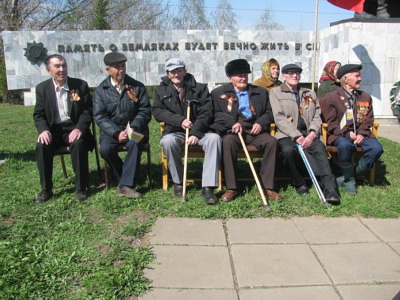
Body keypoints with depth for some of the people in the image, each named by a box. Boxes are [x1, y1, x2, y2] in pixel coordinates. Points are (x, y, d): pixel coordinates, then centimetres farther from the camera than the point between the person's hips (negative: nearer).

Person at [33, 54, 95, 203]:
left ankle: (81, 188, -21)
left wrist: (79, 128, -19)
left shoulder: (80, 85, 1)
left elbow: (87, 111, -1)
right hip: (53, 129, 2)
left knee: (78, 143, -33)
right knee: (42, 146, -27)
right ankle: (46, 189, -12)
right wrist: (43, 130, -16)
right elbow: (38, 114, 6)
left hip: (74, 128, -2)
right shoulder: (42, 88, 6)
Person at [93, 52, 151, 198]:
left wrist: (134, 127, -17)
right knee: (105, 149, -28)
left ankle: (125, 185, -26)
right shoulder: (100, 90, 5)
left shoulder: (137, 86, 6)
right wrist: (116, 133, -18)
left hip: (133, 129, -1)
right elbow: (99, 116, -3)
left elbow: (145, 111, 1)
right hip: (111, 130, 1)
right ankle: (126, 179, -7)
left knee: (135, 144, -33)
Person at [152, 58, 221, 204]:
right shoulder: (161, 90, 13)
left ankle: (208, 187, -32)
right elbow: (157, 111, 0)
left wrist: (196, 133, -18)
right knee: (168, 141, -35)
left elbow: (206, 112, -2)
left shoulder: (200, 88, 8)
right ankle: (178, 182, -13)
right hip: (174, 132, 0)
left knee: (214, 138, -31)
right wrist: (180, 120, -15)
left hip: (199, 131, 0)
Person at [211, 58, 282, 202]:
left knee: (272, 141, -27)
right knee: (228, 141, -36)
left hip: (255, 131, 2)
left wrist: (261, 123, -5)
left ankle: (267, 186, -21)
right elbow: (215, 114, 1)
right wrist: (232, 122, -14)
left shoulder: (261, 92, 20)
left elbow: (269, 112, 17)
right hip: (232, 131, -2)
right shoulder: (218, 93, 12)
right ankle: (231, 188, -28)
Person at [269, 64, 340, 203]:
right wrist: (297, 136, -15)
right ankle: (299, 184, -12)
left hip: (308, 134, 3)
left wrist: (312, 133, -8)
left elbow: (317, 117, 15)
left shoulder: (310, 94, 24)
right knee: (288, 150, -35)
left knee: (320, 148, -29)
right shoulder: (276, 92, 10)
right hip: (287, 135, -3)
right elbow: (279, 118, -4)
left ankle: (329, 187, -34)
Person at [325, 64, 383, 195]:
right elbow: (332, 123, -2)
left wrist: (362, 134, -9)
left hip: (360, 134, 4)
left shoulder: (366, 97, 17)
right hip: (340, 135, -4)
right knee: (345, 145, -39)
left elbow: (368, 121, 12)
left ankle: (347, 177, -11)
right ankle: (350, 179, -13)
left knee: (377, 148, -26)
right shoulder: (332, 97, 3)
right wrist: (347, 134, -16)